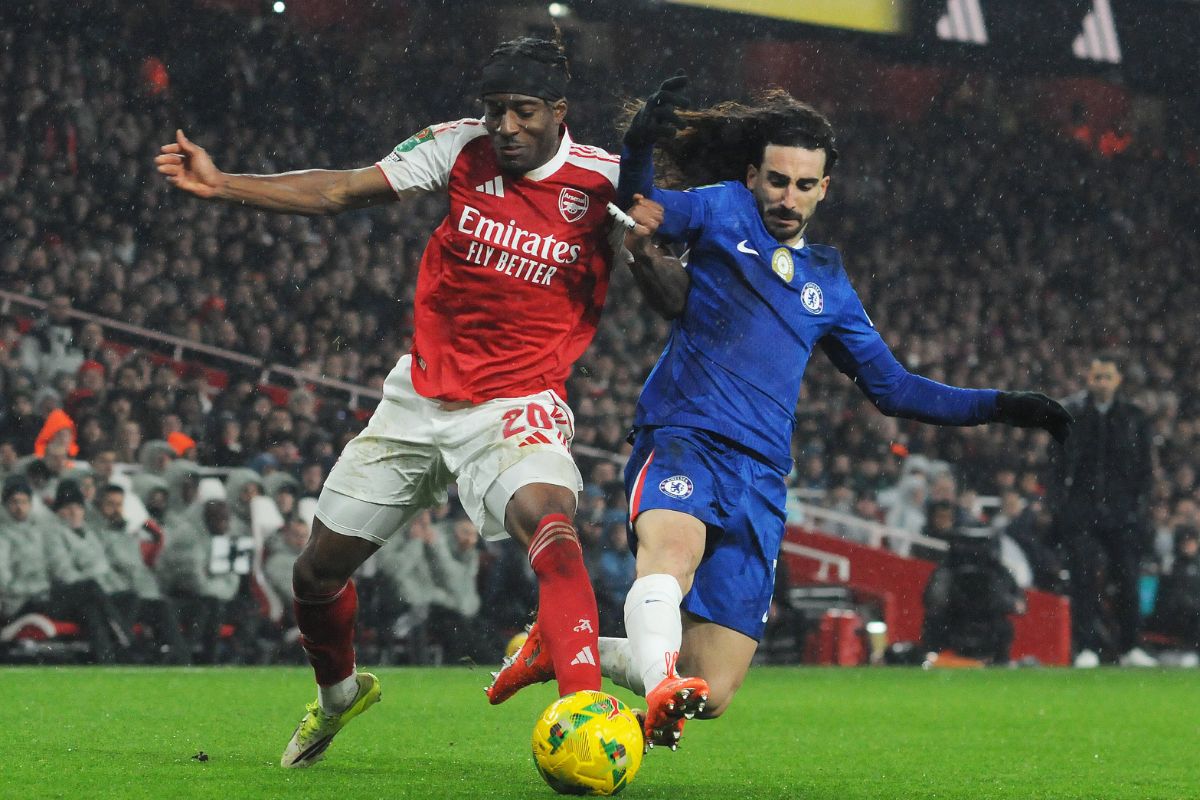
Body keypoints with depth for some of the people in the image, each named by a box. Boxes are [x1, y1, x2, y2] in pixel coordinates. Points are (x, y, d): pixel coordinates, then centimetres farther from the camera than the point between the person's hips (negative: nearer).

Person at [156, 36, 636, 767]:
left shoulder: (604, 181, -11)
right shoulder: (461, 148, -5)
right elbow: (340, 191, -2)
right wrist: (219, 184, -7)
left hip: (517, 406, -4)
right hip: (421, 398, 4)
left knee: (550, 524, -36)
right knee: (319, 570, 13)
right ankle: (339, 692, 44)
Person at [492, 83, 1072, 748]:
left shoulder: (828, 284, 23)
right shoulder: (722, 210, 12)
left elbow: (893, 388, 27)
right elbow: (641, 211, -5)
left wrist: (1001, 406, 21)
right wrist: (640, 145, -26)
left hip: (758, 479, 4)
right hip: (681, 439, -4)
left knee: (710, 694, -4)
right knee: (673, 545, -42)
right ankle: (660, 684, -65)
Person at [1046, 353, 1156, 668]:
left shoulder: (1135, 418, 9)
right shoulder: (1070, 415, 5)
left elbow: (1145, 468, 10)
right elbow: (1056, 464, 6)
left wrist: (1139, 505, 0)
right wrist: (1057, 503, -2)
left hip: (1123, 510, 1)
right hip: (1079, 509, -1)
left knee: (1127, 580, 0)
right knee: (1084, 581, -7)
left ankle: (1129, 647, 11)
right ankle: (1087, 649, -4)